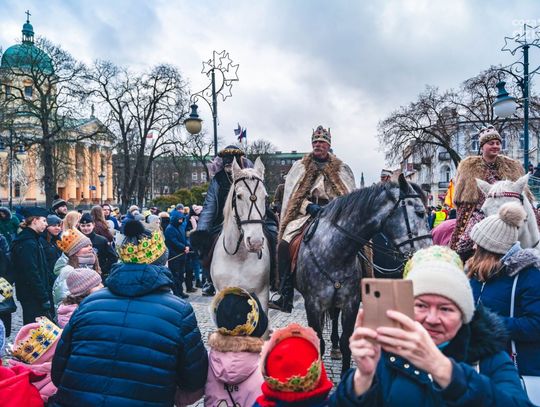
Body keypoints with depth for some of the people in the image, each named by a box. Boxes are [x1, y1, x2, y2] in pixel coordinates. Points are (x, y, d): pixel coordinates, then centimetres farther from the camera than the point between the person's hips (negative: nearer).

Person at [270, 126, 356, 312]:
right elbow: (294, 194, 7)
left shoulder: (341, 168, 17)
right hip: (305, 213, 0)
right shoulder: (300, 166, 16)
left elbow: (349, 196, 12)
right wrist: (309, 206, -11)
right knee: (284, 244, -23)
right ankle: (285, 298, -20)